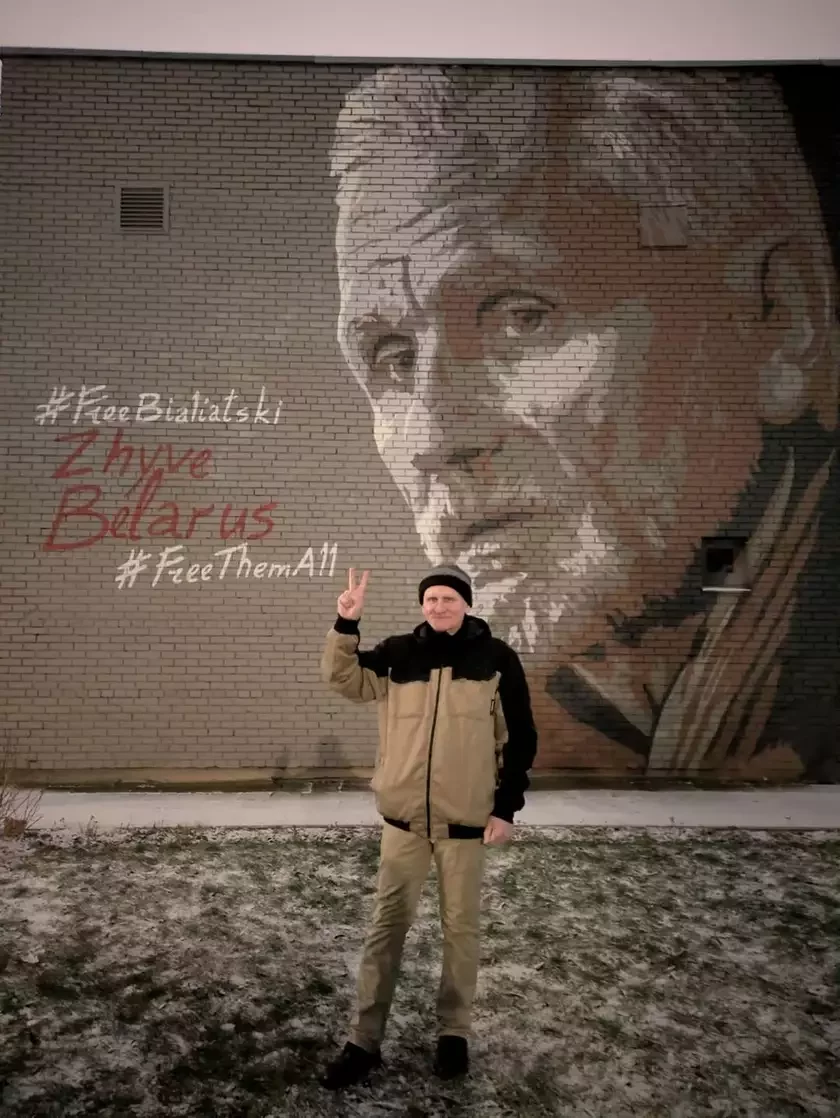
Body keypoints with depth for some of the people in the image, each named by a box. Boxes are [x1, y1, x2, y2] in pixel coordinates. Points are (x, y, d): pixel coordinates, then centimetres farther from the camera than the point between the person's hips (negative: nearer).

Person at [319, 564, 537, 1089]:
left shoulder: (496, 658, -6)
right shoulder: (399, 653, 1)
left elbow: (519, 738, -3)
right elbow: (344, 678, -6)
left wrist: (507, 807, -6)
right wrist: (347, 623, -21)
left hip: (467, 820, -2)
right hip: (404, 818, 2)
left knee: (461, 927, 13)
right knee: (388, 926, 10)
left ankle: (455, 1031, 33)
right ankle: (365, 1040, 22)